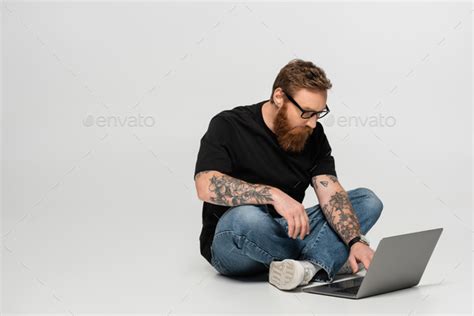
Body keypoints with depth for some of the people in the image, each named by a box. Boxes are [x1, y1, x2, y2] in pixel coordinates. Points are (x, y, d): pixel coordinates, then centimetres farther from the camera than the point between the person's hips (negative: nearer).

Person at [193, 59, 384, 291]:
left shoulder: (313, 135, -2)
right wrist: (274, 194, -38)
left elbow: (331, 195, -11)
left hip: (286, 233, 5)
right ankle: (329, 260, -14)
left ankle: (309, 267, -30)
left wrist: (357, 241, -28)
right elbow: (206, 186, -29)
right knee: (246, 217, -40)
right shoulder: (228, 127, -14)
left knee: (367, 200, -7)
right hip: (231, 243, -4)